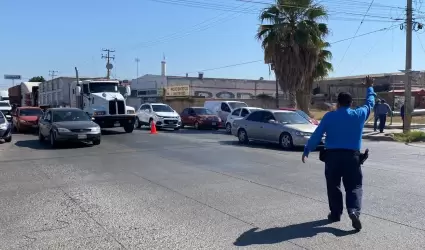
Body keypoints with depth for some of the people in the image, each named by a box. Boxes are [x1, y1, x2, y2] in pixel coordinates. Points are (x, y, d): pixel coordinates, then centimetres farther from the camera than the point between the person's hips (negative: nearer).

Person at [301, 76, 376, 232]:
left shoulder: (329, 116, 0)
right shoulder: (360, 114, 4)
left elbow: (316, 135, 0)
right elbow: (370, 103, 25)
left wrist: (306, 151, 8)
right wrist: (370, 88, 41)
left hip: (332, 155, 0)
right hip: (352, 155, 1)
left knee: (333, 186, 14)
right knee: (354, 186, 6)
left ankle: (335, 213, 21)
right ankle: (354, 211, -15)